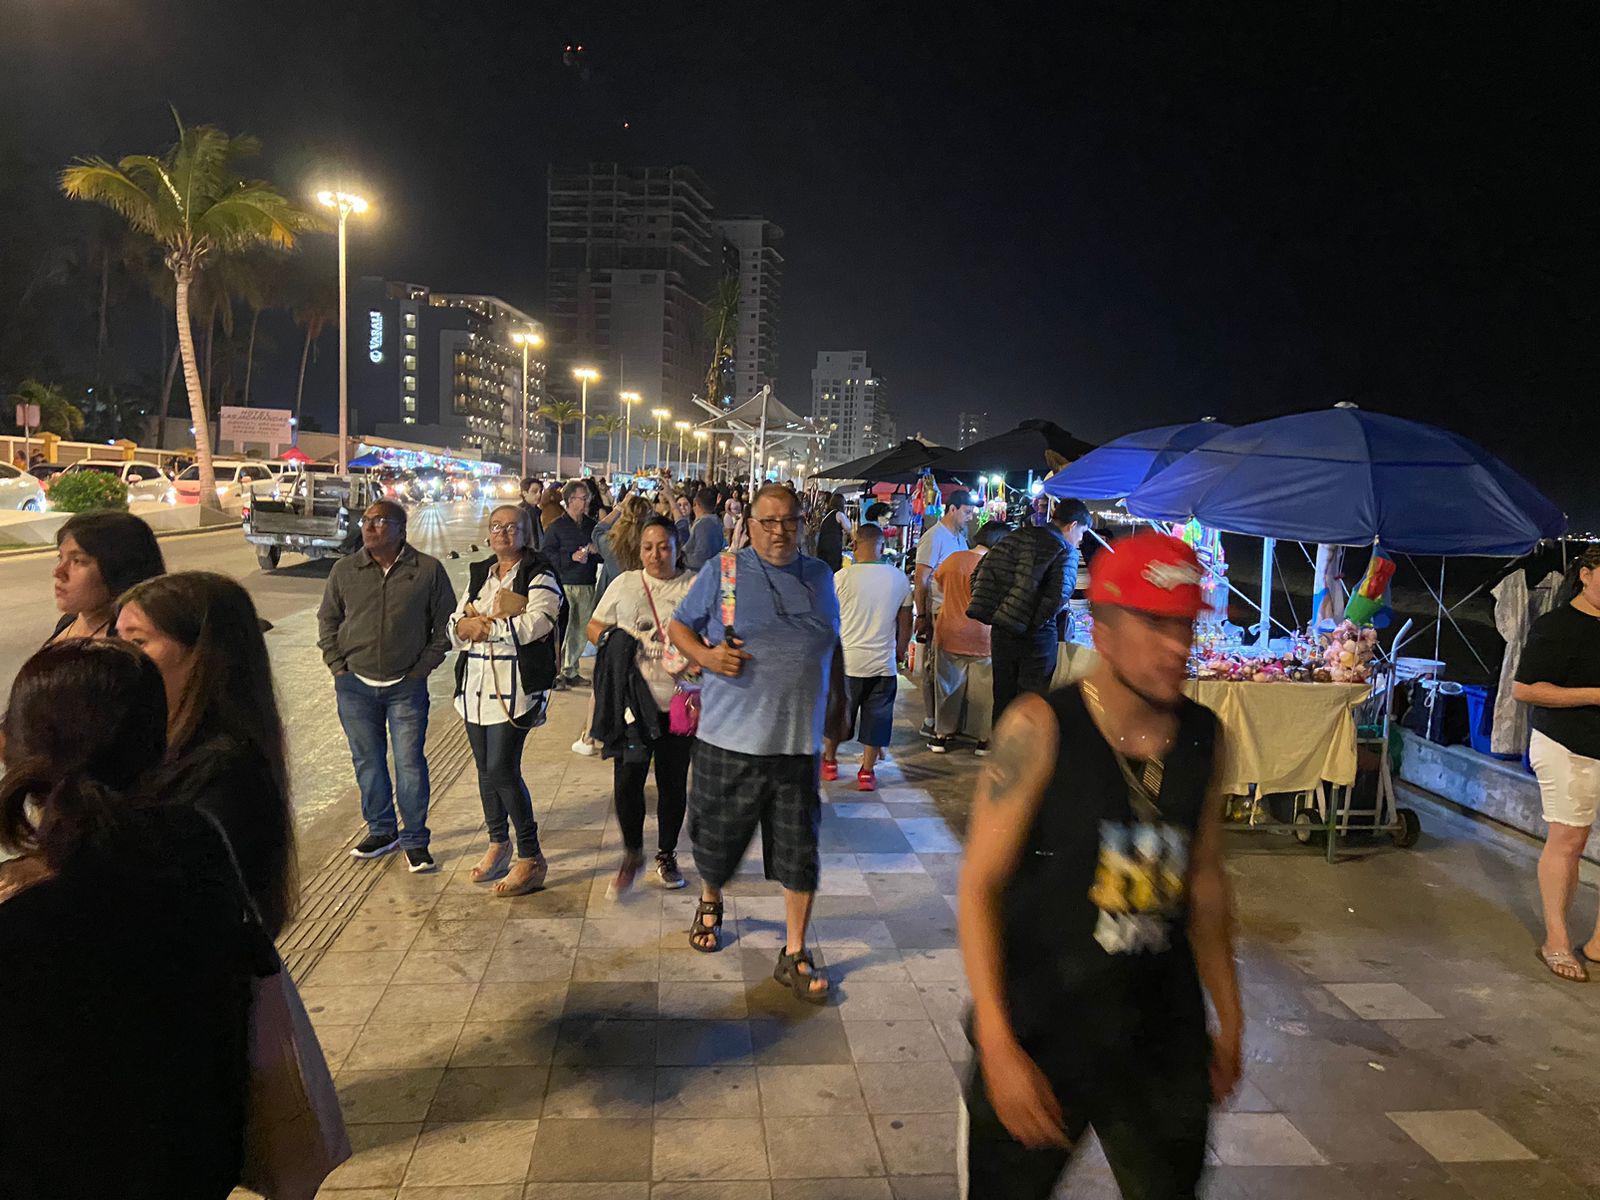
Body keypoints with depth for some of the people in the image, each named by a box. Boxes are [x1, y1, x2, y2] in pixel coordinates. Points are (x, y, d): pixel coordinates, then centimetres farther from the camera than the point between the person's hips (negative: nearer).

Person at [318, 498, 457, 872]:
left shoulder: (428, 570, -5)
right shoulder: (344, 570, 3)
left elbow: (445, 622, 3)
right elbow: (327, 619, 14)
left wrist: (424, 666, -2)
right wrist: (337, 666, 5)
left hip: (407, 686, -3)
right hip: (355, 685, 3)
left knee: (410, 763, -1)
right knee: (368, 762, 11)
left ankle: (415, 840, 12)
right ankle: (381, 830, 28)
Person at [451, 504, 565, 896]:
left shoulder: (539, 577, -5)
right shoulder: (478, 574, 17)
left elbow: (534, 624, -20)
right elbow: (455, 625, 13)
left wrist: (484, 626, -11)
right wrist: (464, 626, -11)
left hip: (515, 686, -7)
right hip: (476, 683, 7)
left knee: (503, 769, -12)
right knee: (485, 768, 13)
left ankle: (531, 859, -1)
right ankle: (498, 844, 31)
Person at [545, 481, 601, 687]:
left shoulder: (591, 525, 13)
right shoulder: (555, 526, -3)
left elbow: (604, 554, 22)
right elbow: (548, 554, -8)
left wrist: (596, 551, -1)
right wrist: (572, 557, -18)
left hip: (587, 585, 5)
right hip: (564, 584, -5)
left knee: (581, 631, 9)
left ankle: (570, 671, 21)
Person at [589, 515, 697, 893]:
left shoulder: (694, 587, 2)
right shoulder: (624, 584, 8)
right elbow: (594, 627, 13)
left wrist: (695, 660, -17)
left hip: (678, 702, 0)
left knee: (673, 781, 9)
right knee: (627, 780, -5)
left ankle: (667, 855, 28)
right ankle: (632, 855, 16)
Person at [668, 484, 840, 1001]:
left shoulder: (819, 576, 9)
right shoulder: (721, 571, -1)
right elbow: (679, 627, 5)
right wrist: (706, 655, -14)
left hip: (798, 742, 2)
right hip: (730, 739, -2)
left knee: (800, 853, 4)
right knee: (718, 838, 14)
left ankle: (794, 955, 17)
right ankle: (710, 903, 45)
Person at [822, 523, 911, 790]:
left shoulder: (842, 577, -10)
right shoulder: (900, 578, -2)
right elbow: (905, 622, 7)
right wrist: (901, 651, 21)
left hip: (846, 660, -1)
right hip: (883, 663, 1)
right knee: (876, 717, 11)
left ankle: (829, 761, 31)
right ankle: (867, 773, 15)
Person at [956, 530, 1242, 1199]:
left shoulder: (1203, 737, -1)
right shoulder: (1041, 729, -17)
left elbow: (1206, 883, 11)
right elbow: (979, 885, -16)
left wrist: (1228, 1018, 16)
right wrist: (997, 1045, -19)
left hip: (1164, 1031, 5)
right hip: (1040, 1030, -4)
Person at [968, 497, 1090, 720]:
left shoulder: (1016, 536, 8)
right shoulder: (1066, 551, -9)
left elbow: (981, 573, 6)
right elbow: (1059, 594, -24)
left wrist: (992, 613, 8)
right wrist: (1037, 622, -9)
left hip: (1001, 632, 5)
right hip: (1035, 636, -5)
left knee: (1002, 696, 16)